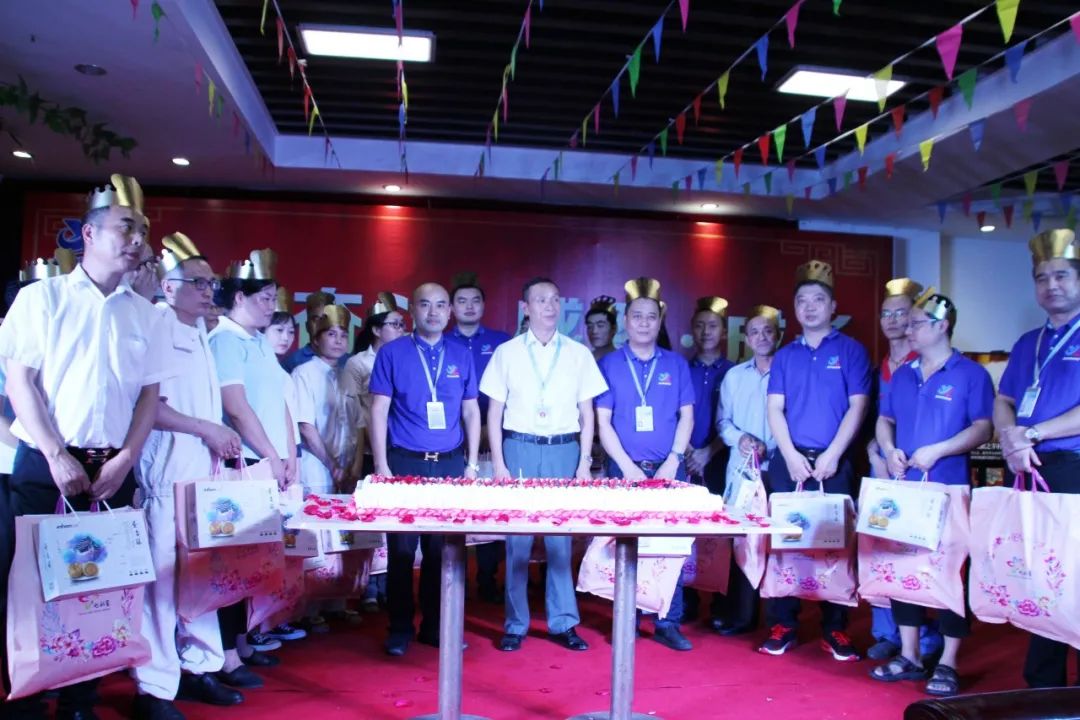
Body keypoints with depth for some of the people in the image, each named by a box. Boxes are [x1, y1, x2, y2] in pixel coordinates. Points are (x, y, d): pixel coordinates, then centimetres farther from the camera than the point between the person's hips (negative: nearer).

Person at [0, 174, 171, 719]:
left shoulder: (145, 315, 9)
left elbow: (149, 395, 7)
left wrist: (124, 460, -5)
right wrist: (57, 457, -11)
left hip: (112, 470, 2)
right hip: (44, 466, -2)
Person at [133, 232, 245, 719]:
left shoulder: (199, 333, 18)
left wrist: (221, 439, 11)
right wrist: (207, 429, -11)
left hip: (204, 473, 8)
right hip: (166, 476, -8)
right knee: (163, 576, -5)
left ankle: (200, 668, 23)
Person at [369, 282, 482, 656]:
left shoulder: (461, 356, 8)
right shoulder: (392, 353, 0)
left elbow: (471, 411, 11)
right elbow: (378, 410, -2)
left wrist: (472, 463, 5)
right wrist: (381, 466, -7)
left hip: (451, 464, 3)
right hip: (405, 463, -2)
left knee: (443, 548, 8)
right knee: (401, 549, 4)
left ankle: (435, 626, 22)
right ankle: (400, 629, 18)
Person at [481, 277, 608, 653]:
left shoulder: (578, 353, 6)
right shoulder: (507, 352, 3)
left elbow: (587, 413, 8)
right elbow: (494, 412, 4)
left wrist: (584, 462, 1)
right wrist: (498, 462, -3)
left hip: (564, 451, 1)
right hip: (520, 449, -1)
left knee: (561, 539, 3)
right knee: (517, 539, 2)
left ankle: (563, 622, 14)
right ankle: (515, 624, 13)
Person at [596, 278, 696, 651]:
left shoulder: (676, 364, 8)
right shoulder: (609, 364, 4)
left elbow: (686, 416, 6)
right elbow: (603, 421, 0)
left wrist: (672, 462, -6)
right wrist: (628, 467, -9)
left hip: (668, 470, 1)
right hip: (624, 470, -1)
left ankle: (668, 623, 11)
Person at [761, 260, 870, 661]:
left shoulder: (851, 351, 4)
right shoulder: (784, 356, 11)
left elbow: (857, 406, -3)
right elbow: (774, 409, 5)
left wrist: (832, 455, -13)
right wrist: (791, 456, -8)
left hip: (833, 463, -2)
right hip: (788, 462, 2)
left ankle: (835, 629, 14)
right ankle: (782, 625, 12)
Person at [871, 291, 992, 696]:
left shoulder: (971, 374, -3)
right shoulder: (902, 375, 13)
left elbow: (982, 428, -10)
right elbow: (884, 420, 18)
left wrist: (936, 451, -20)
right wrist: (889, 450, -2)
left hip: (949, 489, -5)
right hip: (903, 488, 5)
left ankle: (948, 665, 11)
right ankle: (909, 656, 20)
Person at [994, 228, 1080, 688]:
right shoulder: (1027, 344, 17)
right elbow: (1003, 403, 14)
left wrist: (1033, 433, -14)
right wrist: (1010, 437, -6)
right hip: (1032, 472, 6)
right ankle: (1042, 683, 21)